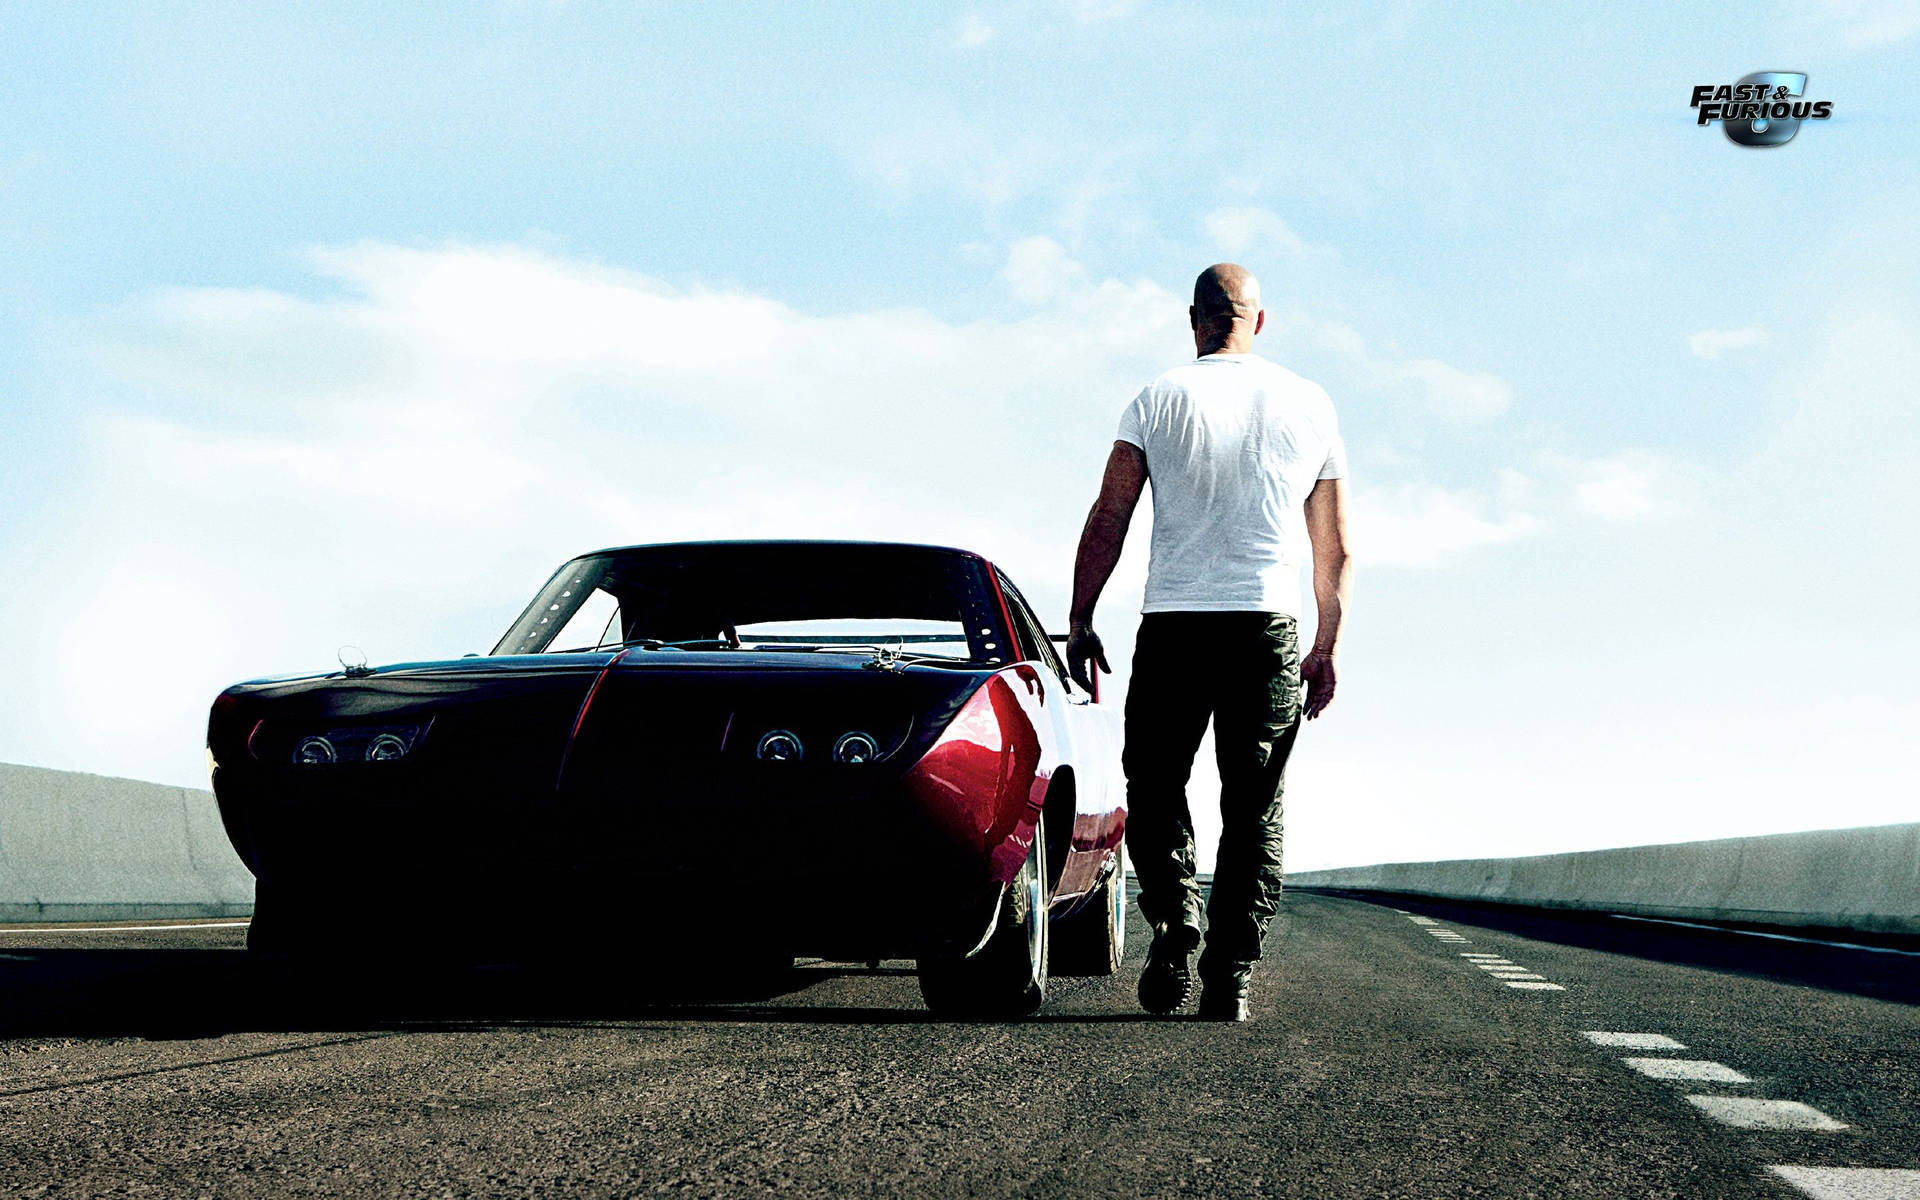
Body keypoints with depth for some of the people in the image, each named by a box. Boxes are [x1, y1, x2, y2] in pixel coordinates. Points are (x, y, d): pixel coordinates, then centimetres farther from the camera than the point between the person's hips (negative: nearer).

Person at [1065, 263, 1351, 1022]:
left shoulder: (1161, 400, 3)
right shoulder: (1310, 406, 10)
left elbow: (1107, 521, -3)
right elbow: (1335, 548, 14)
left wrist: (1079, 622, 4)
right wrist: (1327, 646, 21)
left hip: (1173, 625, -1)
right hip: (1269, 630, 1)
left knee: (1155, 789, 12)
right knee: (1254, 810, 6)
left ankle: (1175, 924, -11)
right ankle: (1231, 976, -1)